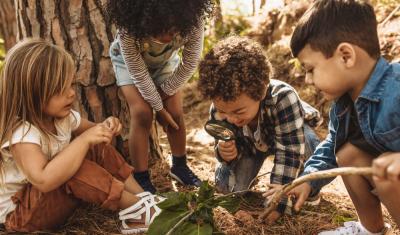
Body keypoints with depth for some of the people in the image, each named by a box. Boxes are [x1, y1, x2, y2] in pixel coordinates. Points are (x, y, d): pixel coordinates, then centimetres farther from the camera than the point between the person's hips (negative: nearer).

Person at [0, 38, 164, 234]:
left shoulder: (61, 115, -6)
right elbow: (43, 180, -47)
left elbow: (89, 131, 12)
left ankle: (143, 197, -7)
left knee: (97, 149, -6)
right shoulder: (21, 132, -31)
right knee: (75, 168, -34)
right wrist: (84, 140, -40)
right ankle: (136, 210, -22)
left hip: (54, 190, 9)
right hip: (20, 212, -8)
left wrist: (105, 128, -14)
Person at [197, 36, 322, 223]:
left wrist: (277, 200, -40)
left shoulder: (283, 98, -46)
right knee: (226, 185, -11)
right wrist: (226, 153, -42)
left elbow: (289, 152, -40)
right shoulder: (220, 108, -32)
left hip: (290, 133, -3)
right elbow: (229, 149, -17)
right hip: (250, 142, 3)